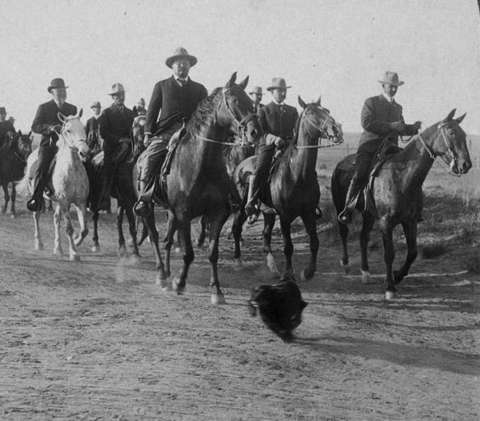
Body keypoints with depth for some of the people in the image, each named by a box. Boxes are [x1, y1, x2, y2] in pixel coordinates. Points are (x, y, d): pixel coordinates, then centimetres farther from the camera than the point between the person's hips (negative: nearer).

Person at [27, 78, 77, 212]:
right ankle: (36, 198, -27)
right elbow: (34, 127, -1)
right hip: (48, 144, -3)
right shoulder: (44, 108, 8)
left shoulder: (72, 109, 17)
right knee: (41, 168, -24)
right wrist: (50, 128, -18)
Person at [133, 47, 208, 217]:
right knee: (147, 161, -22)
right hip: (165, 133, 0)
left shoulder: (199, 89, 22)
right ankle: (144, 199, -18)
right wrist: (148, 133, 1)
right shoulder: (162, 86, 20)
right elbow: (152, 111, 14)